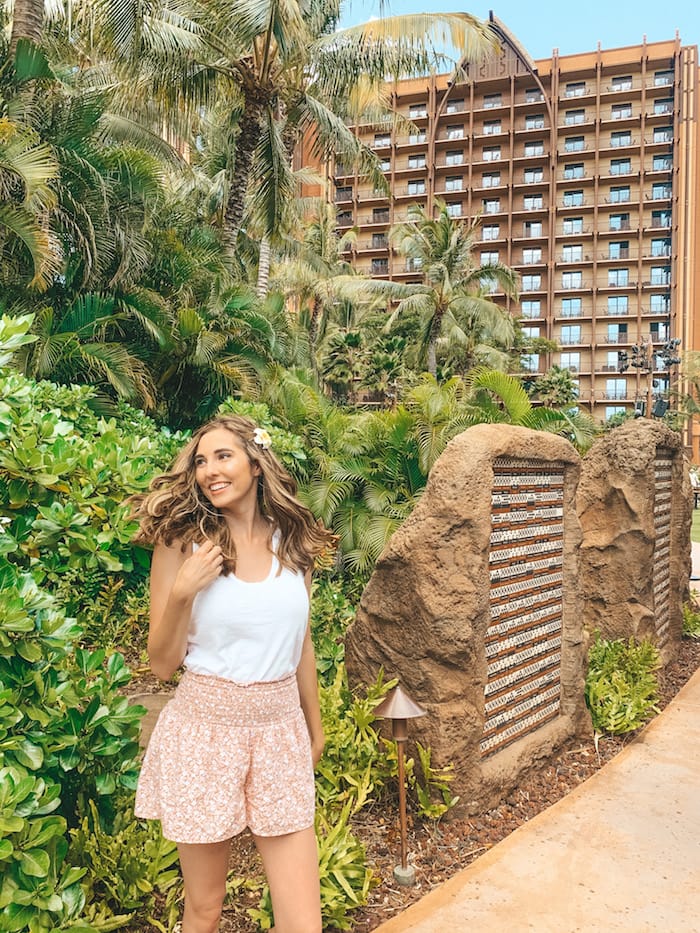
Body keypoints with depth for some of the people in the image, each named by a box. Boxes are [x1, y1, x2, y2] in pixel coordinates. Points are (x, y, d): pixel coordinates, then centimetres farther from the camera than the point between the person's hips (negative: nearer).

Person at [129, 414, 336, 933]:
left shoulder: (292, 541, 2)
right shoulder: (182, 542, -6)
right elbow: (163, 664, -4)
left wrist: (315, 727, 22)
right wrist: (182, 591, -19)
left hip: (281, 730, 2)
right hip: (206, 729, -2)